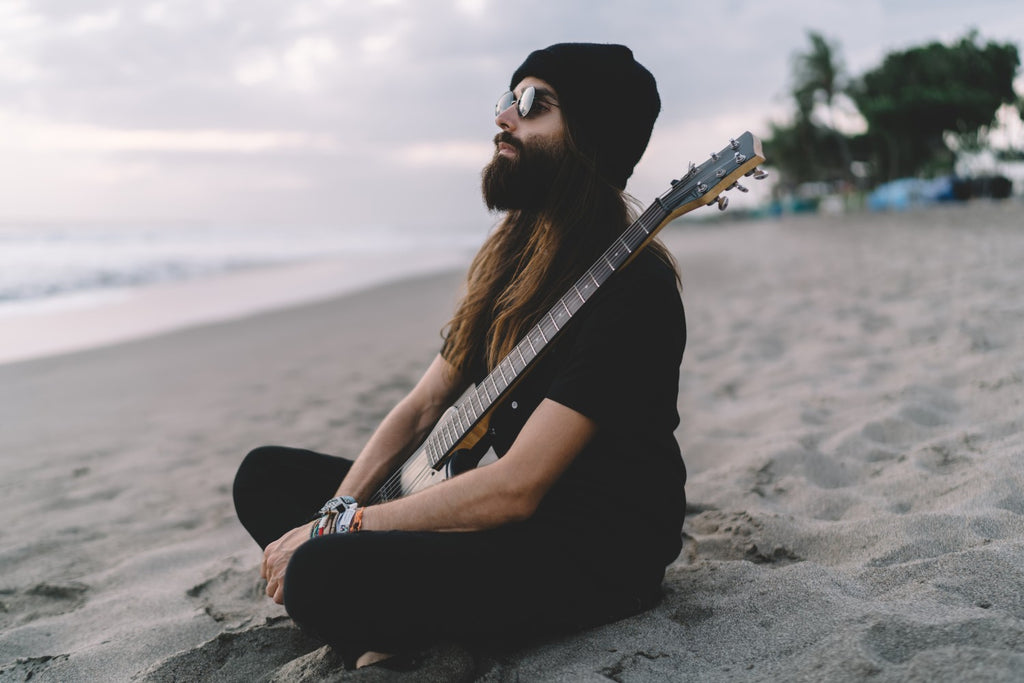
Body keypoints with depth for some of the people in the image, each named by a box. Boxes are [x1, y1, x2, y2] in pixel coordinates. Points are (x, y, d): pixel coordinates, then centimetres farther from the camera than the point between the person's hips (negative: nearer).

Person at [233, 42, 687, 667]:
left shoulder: (632, 287, -21)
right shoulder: (511, 257, 9)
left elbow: (515, 488, -26)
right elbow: (423, 406, 10)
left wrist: (337, 529, -20)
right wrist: (335, 514, -4)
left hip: (596, 551, -9)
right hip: (509, 515, 9)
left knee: (322, 575, -32)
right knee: (267, 476, 9)